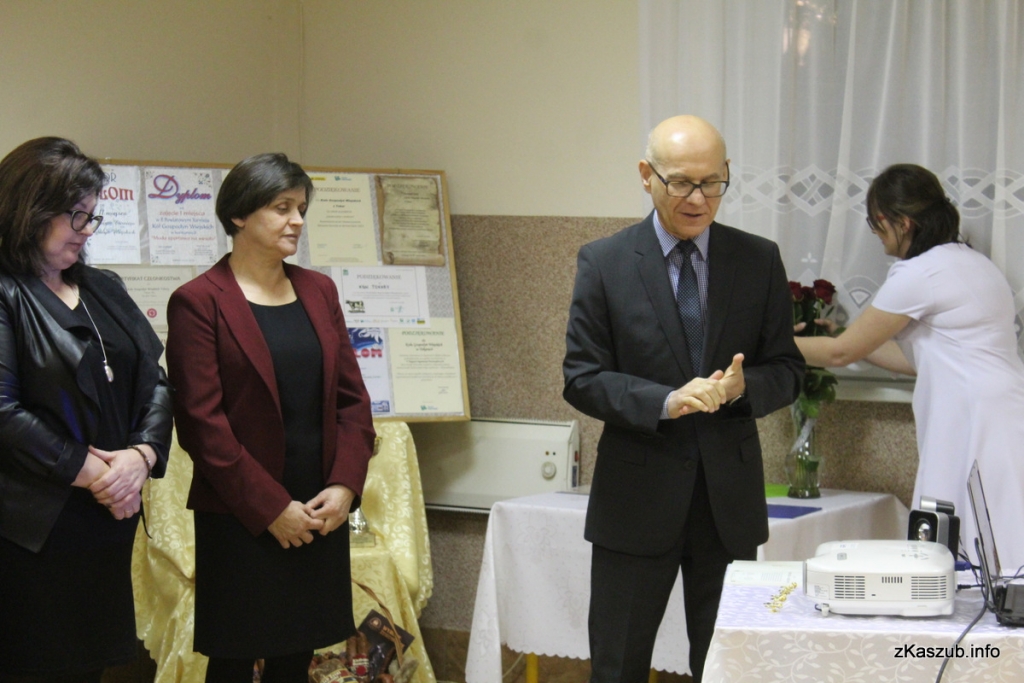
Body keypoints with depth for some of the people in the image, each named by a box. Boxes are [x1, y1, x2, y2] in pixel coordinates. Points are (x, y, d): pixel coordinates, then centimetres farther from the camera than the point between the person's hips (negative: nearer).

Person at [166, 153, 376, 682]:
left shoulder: (319, 291, 12)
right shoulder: (198, 302, -6)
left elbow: (352, 396, 10)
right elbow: (201, 420, -11)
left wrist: (344, 485, -4)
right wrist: (271, 508, -13)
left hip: (321, 515, 5)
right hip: (240, 518, -5)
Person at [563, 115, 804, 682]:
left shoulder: (759, 261, 4)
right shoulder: (603, 263, -3)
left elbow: (787, 371, 6)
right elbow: (581, 378, -5)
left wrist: (743, 386, -17)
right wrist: (664, 402, -21)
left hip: (730, 497, 2)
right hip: (637, 497, -2)